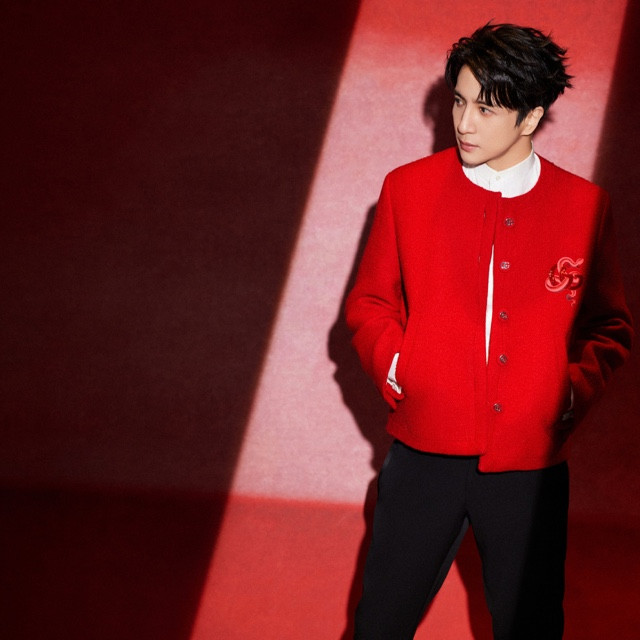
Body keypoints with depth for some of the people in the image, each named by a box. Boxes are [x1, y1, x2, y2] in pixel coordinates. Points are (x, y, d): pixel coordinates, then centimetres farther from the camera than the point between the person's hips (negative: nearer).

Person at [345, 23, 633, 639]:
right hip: (425, 455, 0)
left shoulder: (585, 207, 1)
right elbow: (369, 303, 11)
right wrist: (394, 366, -7)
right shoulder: (407, 188, 2)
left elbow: (609, 328, 11)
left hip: (531, 464, 0)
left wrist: (574, 389, -6)